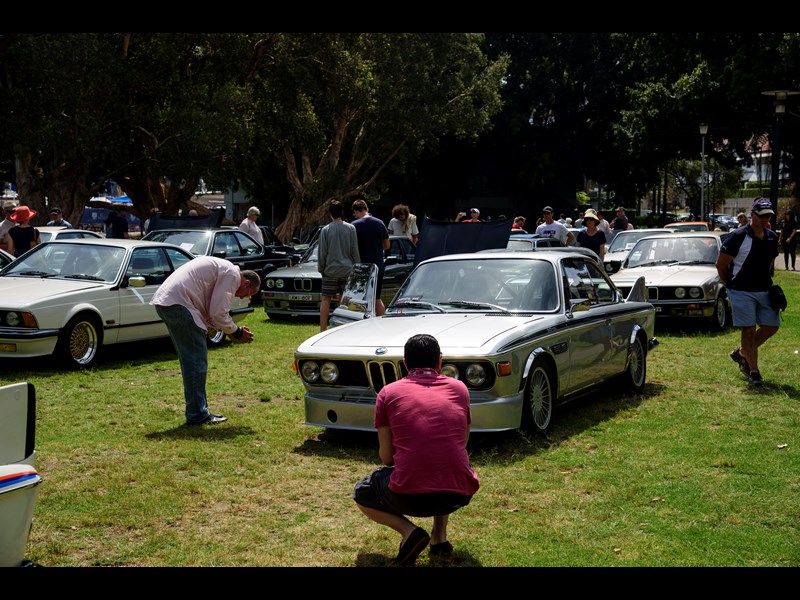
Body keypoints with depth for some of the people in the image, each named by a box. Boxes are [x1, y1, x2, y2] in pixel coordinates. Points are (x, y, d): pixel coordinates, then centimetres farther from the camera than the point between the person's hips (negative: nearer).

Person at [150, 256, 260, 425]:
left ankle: (198, 411, 23)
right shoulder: (232, 275, -6)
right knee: (197, 360, -5)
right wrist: (237, 333, 4)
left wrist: (230, 330, 17)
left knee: (191, 360, 16)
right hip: (177, 303, -11)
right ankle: (197, 415, -1)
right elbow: (218, 312, -10)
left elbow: (209, 311, 25)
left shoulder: (221, 269, 25)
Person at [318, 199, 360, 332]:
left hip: (331, 270, -1)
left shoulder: (325, 230, -5)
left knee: (326, 299, 2)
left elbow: (322, 253, -1)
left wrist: (321, 268, 10)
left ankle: (323, 329, -3)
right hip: (347, 270, 2)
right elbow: (355, 251, 1)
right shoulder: (351, 228, -2)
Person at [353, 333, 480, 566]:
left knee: (362, 494, 29)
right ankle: (440, 536, 21)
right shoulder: (459, 388, 11)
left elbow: (387, 457, 10)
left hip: (409, 497, -3)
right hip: (459, 495, 3)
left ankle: (408, 530, 2)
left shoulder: (389, 393, 5)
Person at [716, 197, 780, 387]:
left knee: (772, 326, 7)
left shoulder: (772, 237, 8)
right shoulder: (738, 236, -12)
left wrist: (767, 283, 15)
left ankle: (741, 353, 27)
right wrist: (731, 286, 3)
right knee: (749, 330, -4)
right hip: (742, 292, -7)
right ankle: (754, 373, 5)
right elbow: (721, 265, -7)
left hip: (764, 291, 7)